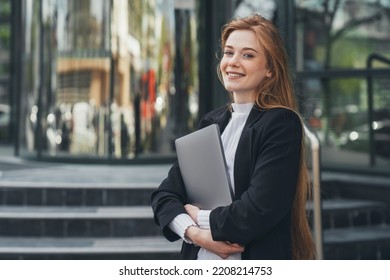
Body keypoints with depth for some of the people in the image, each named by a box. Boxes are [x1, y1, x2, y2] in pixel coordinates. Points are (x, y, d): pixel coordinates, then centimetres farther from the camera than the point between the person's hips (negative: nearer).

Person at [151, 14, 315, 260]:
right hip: (199, 259, 6)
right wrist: (193, 232, -17)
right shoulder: (211, 122, 6)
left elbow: (260, 211, -23)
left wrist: (199, 217, -10)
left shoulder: (281, 124, -13)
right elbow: (165, 194, 1)